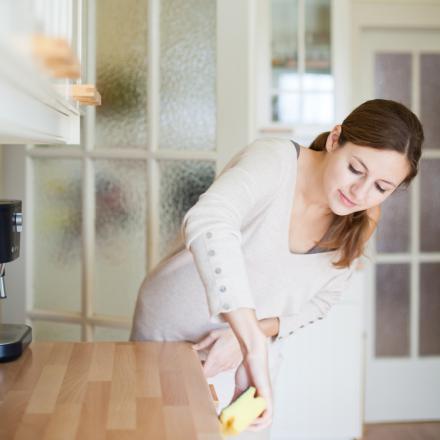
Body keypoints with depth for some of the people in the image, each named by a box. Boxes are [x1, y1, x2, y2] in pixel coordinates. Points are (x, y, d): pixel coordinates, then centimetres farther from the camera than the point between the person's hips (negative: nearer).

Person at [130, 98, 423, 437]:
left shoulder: (359, 225, -11)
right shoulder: (274, 161, -29)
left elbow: (319, 302, -1)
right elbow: (207, 224, -48)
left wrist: (252, 334, -20)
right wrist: (254, 346, -53)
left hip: (250, 337, 4)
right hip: (174, 326, -4)